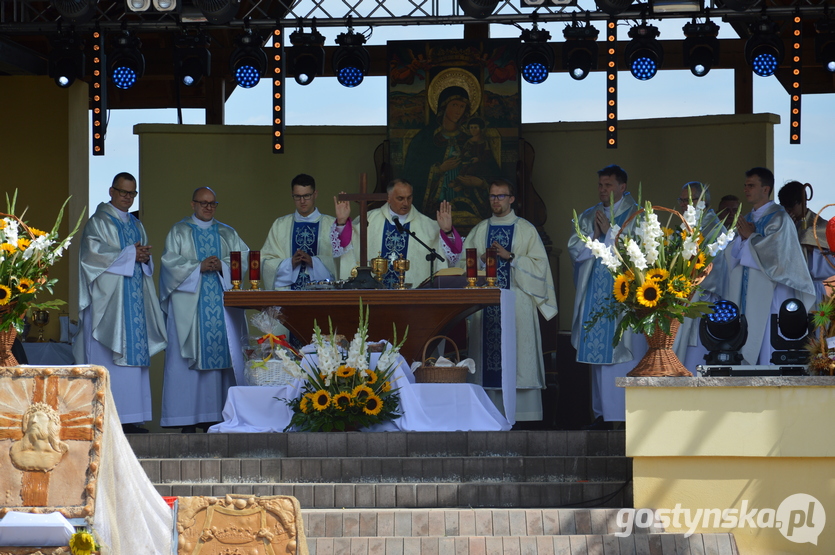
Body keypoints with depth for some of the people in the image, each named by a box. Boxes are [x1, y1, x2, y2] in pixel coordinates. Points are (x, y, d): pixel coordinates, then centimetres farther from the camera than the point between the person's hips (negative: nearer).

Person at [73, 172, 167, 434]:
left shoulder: (136, 225, 21)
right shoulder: (99, 222, 0)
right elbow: (93, 253, -14)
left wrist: (144, 257, -4)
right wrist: (130, 255, -13)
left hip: (135, 298, 7)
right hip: (108, 299, -7)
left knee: (134, 352, 1)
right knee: (107, 357, -10)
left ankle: (129, 419, 1)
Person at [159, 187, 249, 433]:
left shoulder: (227, 233, 17)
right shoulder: (179, 231, 8)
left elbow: (244, 256, 6)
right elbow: (170, 260, -3)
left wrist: (222, 265, -12)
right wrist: (199, 267, -15)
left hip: (222, 301, 3)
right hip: (189, 302, -3)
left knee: (220, 352, -3)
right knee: (189, 355, -7)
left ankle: (213, 414, -1)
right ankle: (187, 418, -8)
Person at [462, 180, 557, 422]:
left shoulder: (526, 230, 6)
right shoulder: (479, 231, 16)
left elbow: (539, 265, 0)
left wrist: (510, 257, -11)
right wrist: (483, 258, -6)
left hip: (517, 300, -3)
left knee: (518, 354, -8)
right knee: (488, 355, -3)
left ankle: (520, 411, -7)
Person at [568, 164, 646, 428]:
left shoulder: (636, 215, 1)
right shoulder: (588, 217, 16)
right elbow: (575, 249, 8)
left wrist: (609, 231, -11)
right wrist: (595, 234, -7)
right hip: (595, 294, 5)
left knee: (624, 348, -9)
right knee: (598, 349, 4)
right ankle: (603, 410, 8)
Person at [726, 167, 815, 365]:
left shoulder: (778, 218, -6)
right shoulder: (748, 219, 17)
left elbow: (777, 251, -17)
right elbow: (731, 255, 13)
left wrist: (751, 236, -8)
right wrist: (742, 237, -6)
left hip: (770, 293, -7)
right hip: (747, 292, 7)